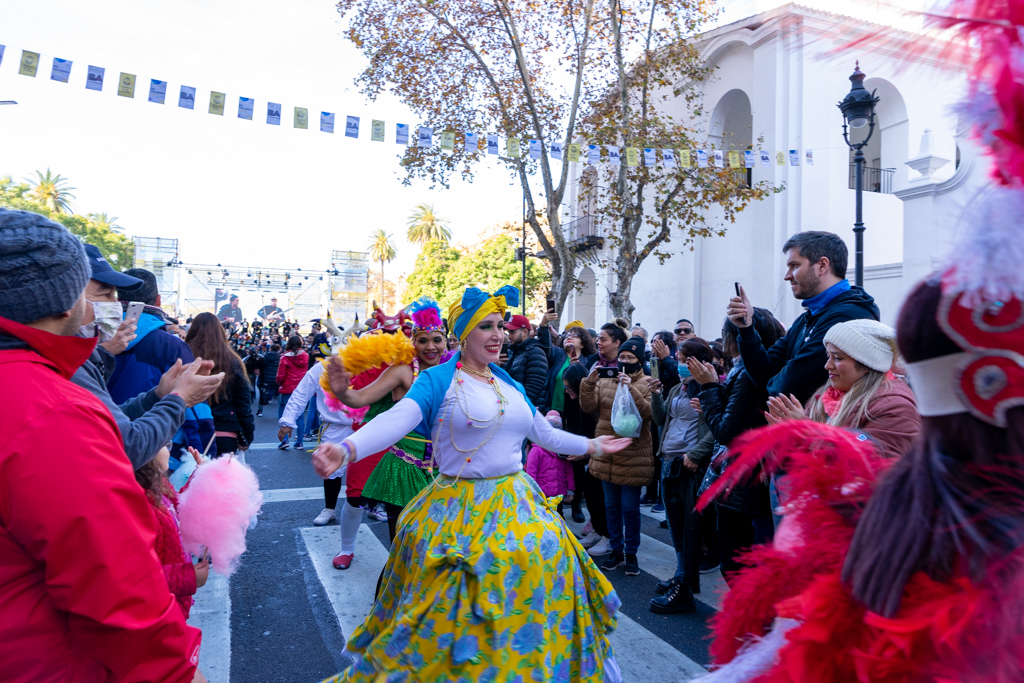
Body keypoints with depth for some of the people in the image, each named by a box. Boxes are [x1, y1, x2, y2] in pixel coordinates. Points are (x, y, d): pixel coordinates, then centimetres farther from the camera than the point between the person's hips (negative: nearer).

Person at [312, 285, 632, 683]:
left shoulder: (511, 386, 9)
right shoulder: (437, 380, -9)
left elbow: (545, 435, 20)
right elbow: (395, 421, -23)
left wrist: (592, 446, 28)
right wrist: (346, 449, -40)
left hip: (514, 501, 5)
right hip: (459, 511, -5)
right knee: (456, 604, 1)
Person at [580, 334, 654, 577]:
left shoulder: (646, 384, -3)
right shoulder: (605, 380, 7)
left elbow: (649, 413, -18)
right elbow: (589, 407, -3)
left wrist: (631, 389, -28)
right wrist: (589, 382, -17)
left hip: (633, 457, -4)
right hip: (606, 455, 4)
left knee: (630, 507, 3)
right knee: (611, 506, 14)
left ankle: (631, 553, 20)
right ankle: (616, 550, 28)